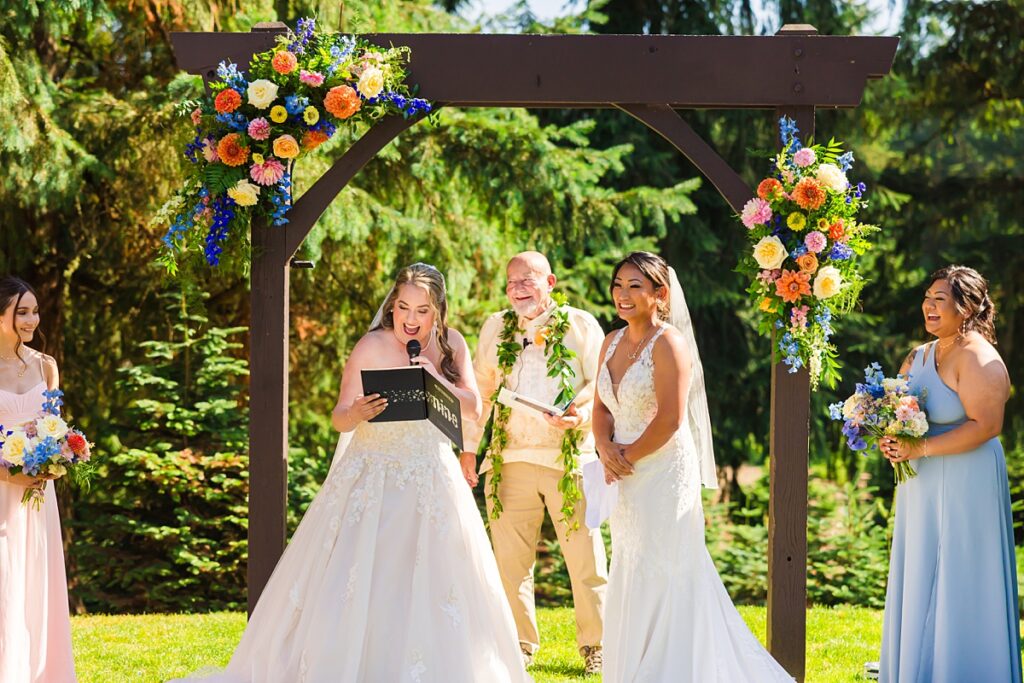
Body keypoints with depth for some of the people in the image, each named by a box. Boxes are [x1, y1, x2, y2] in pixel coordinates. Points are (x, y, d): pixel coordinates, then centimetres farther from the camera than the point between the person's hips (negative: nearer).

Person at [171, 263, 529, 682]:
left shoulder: (451, 345, 2)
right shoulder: (372, 347, -10)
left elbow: (474, 409, -3)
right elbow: (338, 418, -9)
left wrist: (438, 380, -19)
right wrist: (357, 414, -32)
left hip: (431, 486, 3)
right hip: (372, 482, -3)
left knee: (428, 591, 2)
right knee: (354, 587, -7)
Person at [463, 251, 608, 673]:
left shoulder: (580, 325, 5)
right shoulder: (495, 328, 15)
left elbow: (601, 383, 1)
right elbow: (480, 390, 19)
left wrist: (579, 413, -19)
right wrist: (468, 448, 13)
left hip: (569, 458, -3)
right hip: (510, 460, 3)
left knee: (584, 556, -2)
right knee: (510, 558, 3)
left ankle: (594, 645, 10)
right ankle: (521, 646, 15)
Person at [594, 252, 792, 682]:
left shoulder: (669, 343, -14)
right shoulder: (612, 343, 10)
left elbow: (669, 420, -19)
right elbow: (602, 408, 10)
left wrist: (627, 457, -10)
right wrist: (606, 449, -9)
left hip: (664, 478, -8)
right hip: (628, 484, 8)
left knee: (659, 580, -3)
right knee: (630, 583, 11)